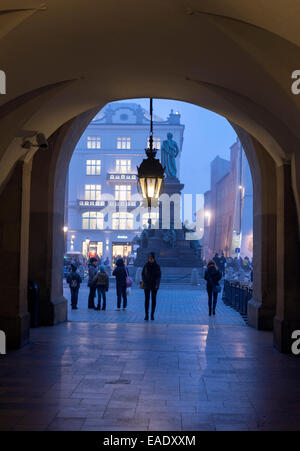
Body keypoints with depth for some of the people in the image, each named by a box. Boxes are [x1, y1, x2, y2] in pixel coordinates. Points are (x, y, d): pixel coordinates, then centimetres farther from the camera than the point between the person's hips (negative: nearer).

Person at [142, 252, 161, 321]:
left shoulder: (157, 266, -2)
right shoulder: (146, 266, 2)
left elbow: (159, 276, -4)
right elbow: (143, 274, 8)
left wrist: (157, 284, -17)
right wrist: (144, 282, -4)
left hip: (154, 286, 0)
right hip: (147, 285, 0)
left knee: (153, 300, 4)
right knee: (147, 299, -5)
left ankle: (152, 315, 11)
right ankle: (146, 315, -3)